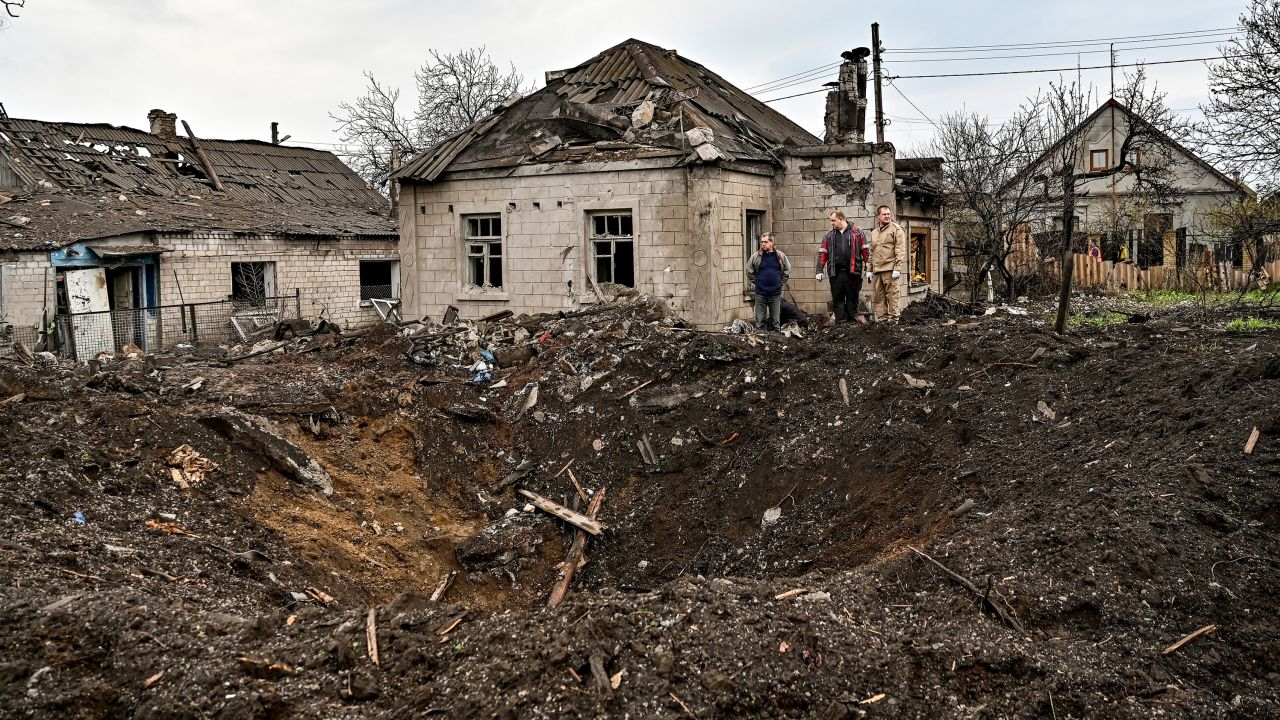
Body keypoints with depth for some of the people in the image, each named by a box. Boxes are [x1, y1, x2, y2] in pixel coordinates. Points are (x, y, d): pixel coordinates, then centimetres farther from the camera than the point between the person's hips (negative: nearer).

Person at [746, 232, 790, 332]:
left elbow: (787, 271, 13)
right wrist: (754, 283, 6)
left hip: (776, 293, 1)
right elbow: (749, 271, 10)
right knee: (760, 320, 3)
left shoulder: (780, 256, 1)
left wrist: (781, 283, 8)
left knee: (776, 321, 8)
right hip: (760, 293, -1)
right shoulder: (756, 256, -1)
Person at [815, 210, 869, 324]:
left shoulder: (857, 232, 3)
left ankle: (852, 319, 15)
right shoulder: (829, 235, 11)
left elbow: (865, 251, 2)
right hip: (835, 272, 2)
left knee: (852, 297, 5)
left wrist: (867, 269, -3)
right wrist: (819, 271, 5)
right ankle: (841, 322, 9)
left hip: (852, 271, -2)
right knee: (837, 298, 4)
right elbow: (823, 253, 11)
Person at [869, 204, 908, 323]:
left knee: (892, 294, -6)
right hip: (877, 269, 6)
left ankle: (893, 317, -2)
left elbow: (900, 250, -8)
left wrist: (897, 268, -16)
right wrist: (870, 269, 17)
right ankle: (882, 318, 13)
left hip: (890, 268, -6)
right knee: (879, 296, 7)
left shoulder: (896, 229, 0)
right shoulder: (874, 233, 20)